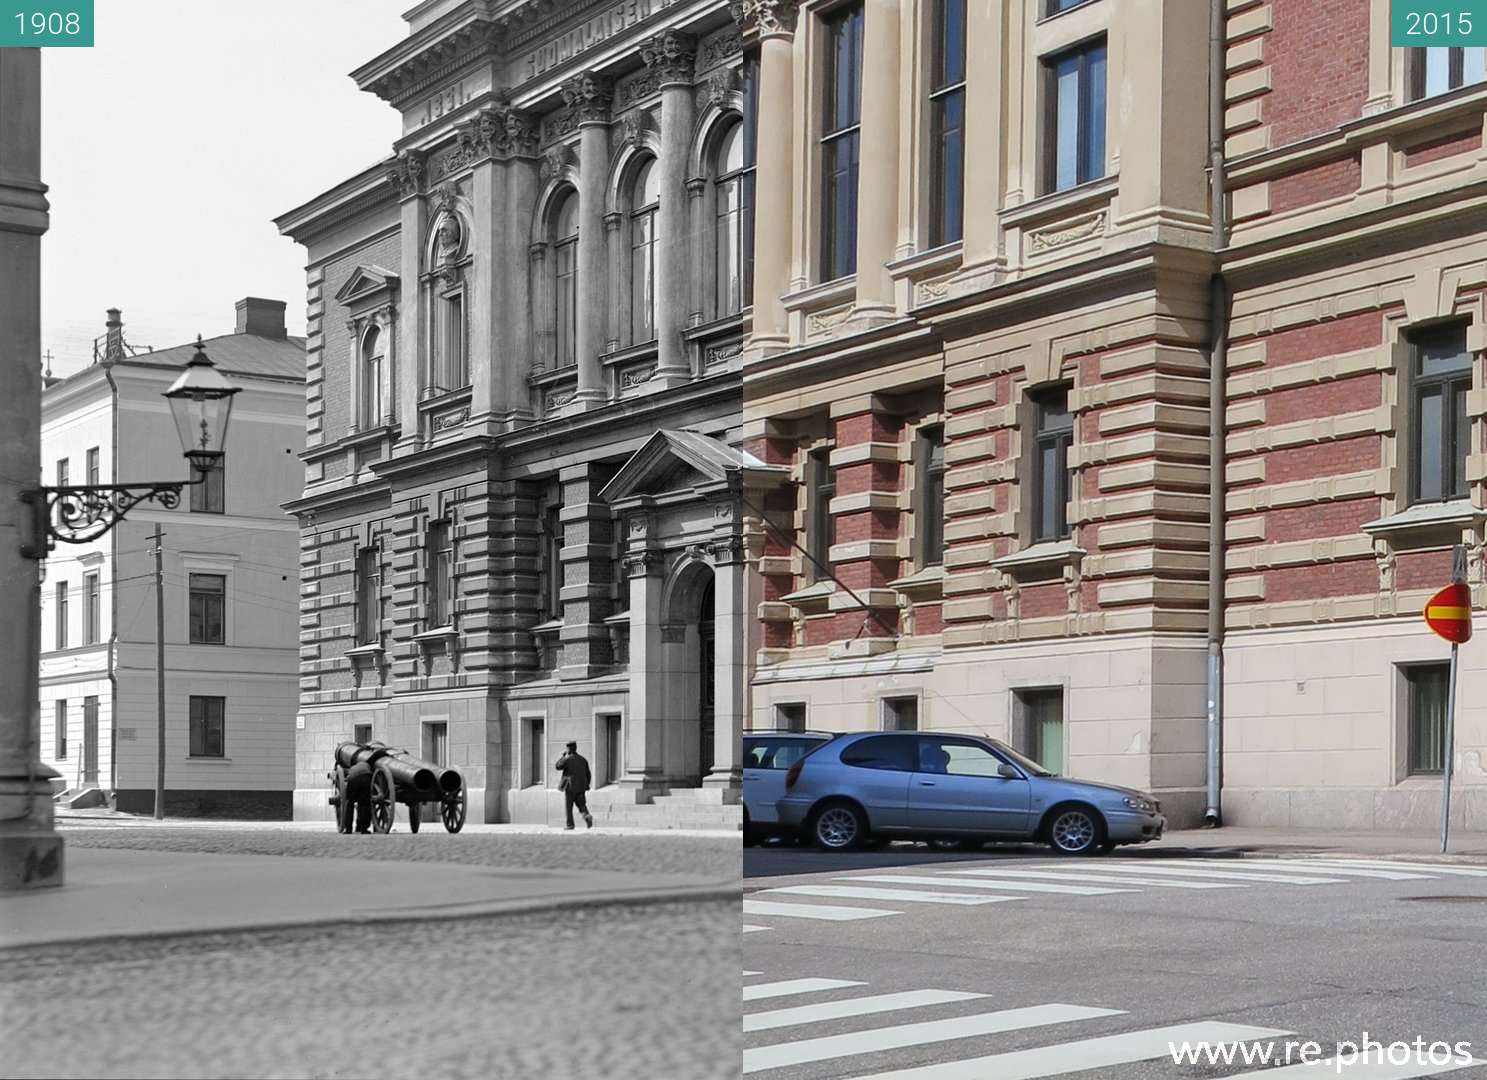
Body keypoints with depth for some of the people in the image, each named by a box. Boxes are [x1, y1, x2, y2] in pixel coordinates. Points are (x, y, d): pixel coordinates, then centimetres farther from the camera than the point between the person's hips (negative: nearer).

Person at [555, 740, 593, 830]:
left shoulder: (567, 759, -10)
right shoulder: (582, 759, 7)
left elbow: (557, 766, 3)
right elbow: (588, 774, 10)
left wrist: (563, 756, 9)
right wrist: (586, 786, 18)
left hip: (570, 787, -5)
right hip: (581, 787, 5)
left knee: (568, 806, 6)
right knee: (581, 804, 10)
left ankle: (570, 824, 7)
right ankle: (587, 815, -17)